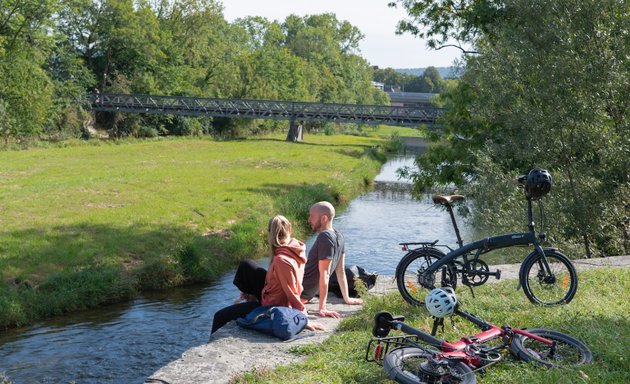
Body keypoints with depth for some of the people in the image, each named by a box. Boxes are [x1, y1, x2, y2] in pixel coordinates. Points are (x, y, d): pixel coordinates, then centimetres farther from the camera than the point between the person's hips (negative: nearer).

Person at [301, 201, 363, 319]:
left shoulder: (325, 237, -24)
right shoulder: (338, 236, 2)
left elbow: (324, 274, -27)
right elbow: (341, 271, 8)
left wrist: (322, 308, -27)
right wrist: (347, 298, 15)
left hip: (301, 291, -9)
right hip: (308, 293, 9)